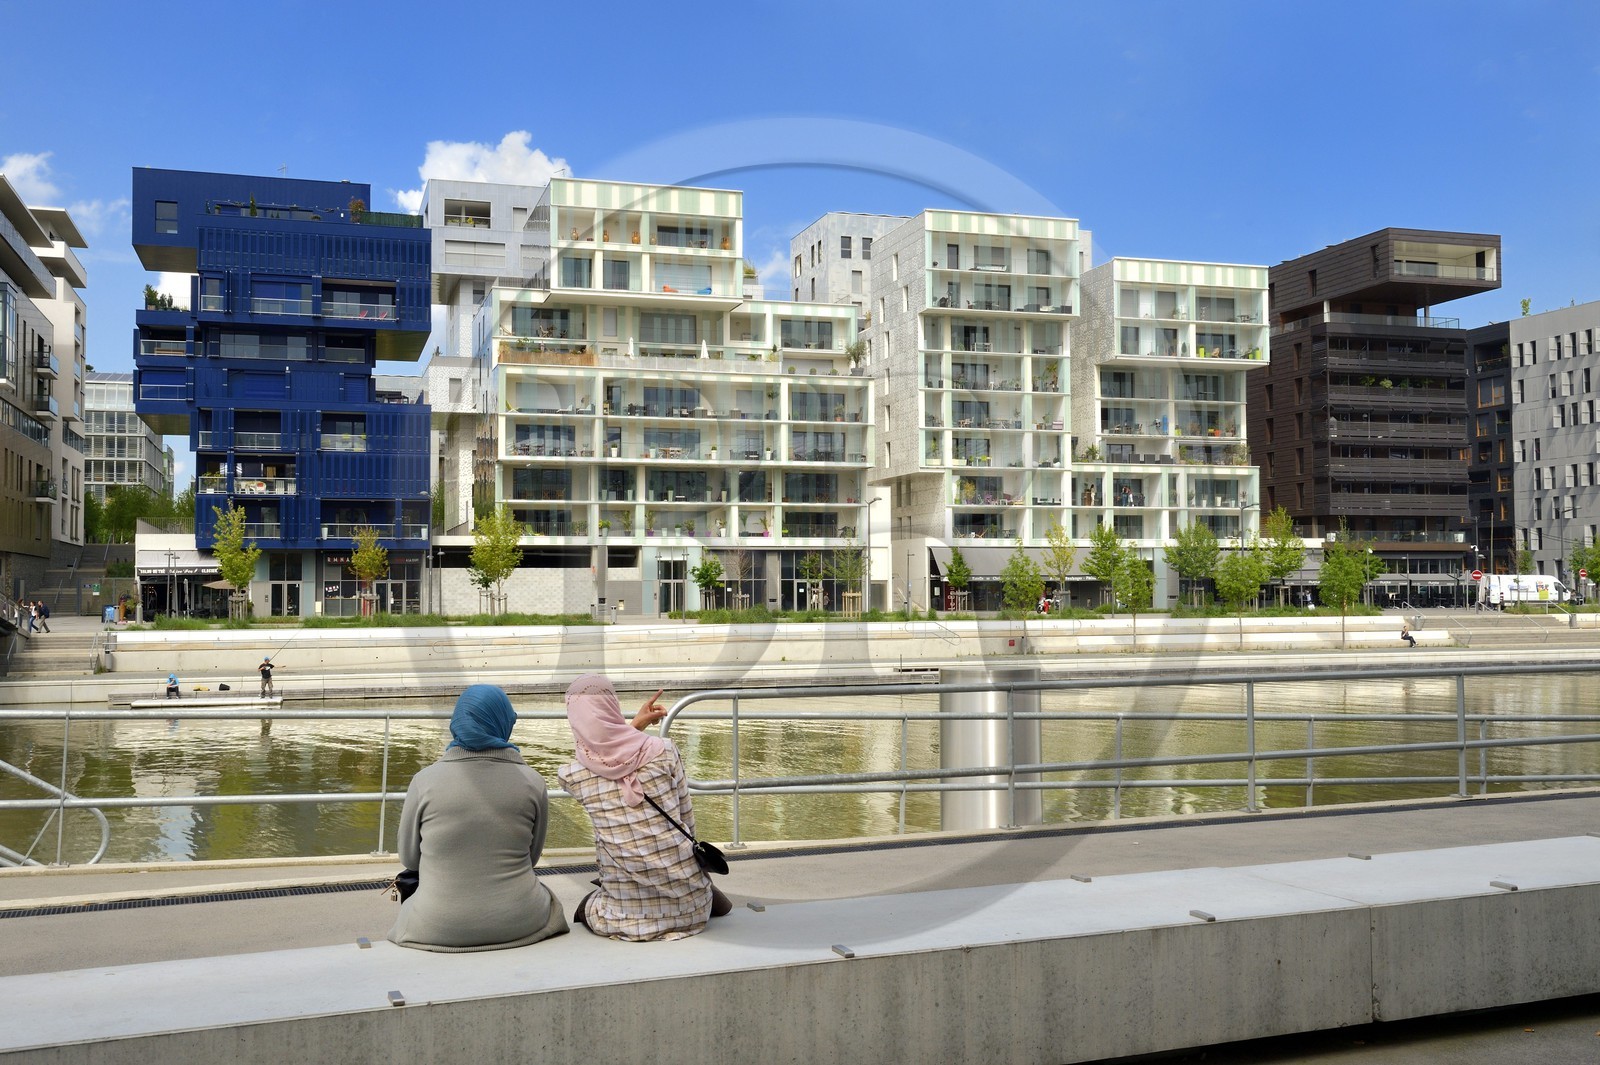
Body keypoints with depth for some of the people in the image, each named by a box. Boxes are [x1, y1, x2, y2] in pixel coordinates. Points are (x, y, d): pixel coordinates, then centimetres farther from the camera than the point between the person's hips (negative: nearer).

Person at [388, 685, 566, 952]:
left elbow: (409, 858, 6)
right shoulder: (531, 782, -5)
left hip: (438, 929, 0)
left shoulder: (425, 780, -7)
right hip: (517, 924, 1)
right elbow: (532, 856, 7)